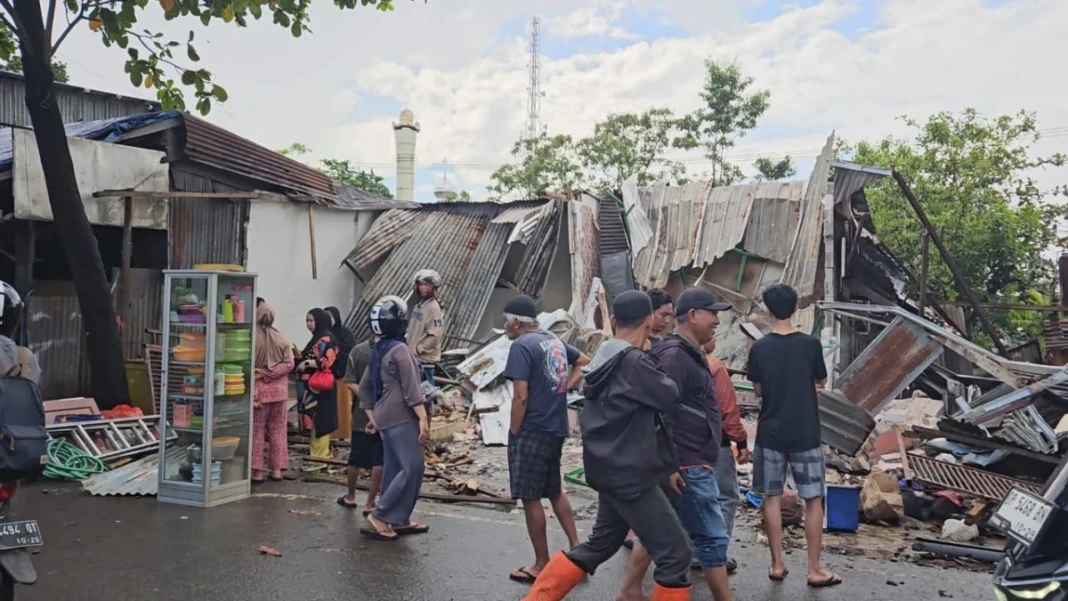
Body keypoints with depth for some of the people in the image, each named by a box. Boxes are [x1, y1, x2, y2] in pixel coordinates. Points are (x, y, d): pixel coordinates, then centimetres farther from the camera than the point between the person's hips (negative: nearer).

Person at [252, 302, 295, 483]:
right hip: (279, 390, 4)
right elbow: (289, 364, -3)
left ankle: (257, 471, 5)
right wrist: (270, 373, -7)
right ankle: (277, 469, 13)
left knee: (257, 431, 5)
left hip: (260, 390, -4)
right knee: (278, 430, 11)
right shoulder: (281, 339, 2)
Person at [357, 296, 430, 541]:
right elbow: (411, 388, -18)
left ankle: (399, 520, 17)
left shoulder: (378, 351, 13)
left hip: (386, 417, 9)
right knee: (412, 468, -7)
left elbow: (363, 388, 18)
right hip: (401, 417, -9)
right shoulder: (400, 349, -13)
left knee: (394, 469, 11)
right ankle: (379, 516, -6)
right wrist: (423, 418, -18)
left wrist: (372, 417, 20)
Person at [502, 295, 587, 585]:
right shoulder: (555, 341, 10)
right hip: (557, 429, 8)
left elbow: (521, 397, -21)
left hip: (532, 432, -8)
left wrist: (513, 432, -9)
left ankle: (541, 565, 11)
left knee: (531, 498, 3)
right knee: (555, 491, 22)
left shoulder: (521, 345, -15)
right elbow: (584, 361, 25)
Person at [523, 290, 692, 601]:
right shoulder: (634, 363, -20)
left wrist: (667, 465, 16)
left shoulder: (607, 360, 10)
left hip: (613, 470, 9)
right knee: (675, 554, -1)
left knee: (600, 544, 23)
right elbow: (670, 398, -10)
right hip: (629, 475, -9)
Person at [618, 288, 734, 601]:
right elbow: (662, 414, -24)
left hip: (687, 463, 10)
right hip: (687, 466, -10)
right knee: (711, 538, -1)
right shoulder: (675, 355, -18)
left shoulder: (689, 354, 15)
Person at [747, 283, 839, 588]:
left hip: (770, 433, 1)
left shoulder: (759, 348, -7)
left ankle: (777, 565, 15)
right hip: (805, 434, -1)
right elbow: (821, 381, 5)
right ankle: (815, 570, 12)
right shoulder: (810, 344, -10)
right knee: (813, 499, 8)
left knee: (772, 497, 10)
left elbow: (757, 390, 4)